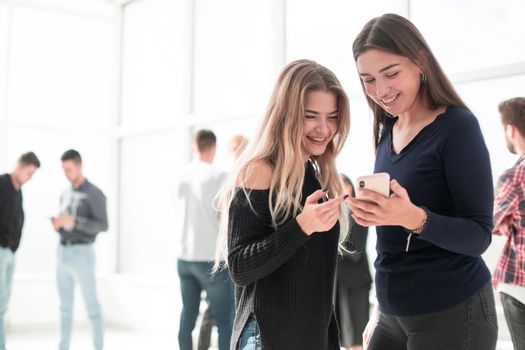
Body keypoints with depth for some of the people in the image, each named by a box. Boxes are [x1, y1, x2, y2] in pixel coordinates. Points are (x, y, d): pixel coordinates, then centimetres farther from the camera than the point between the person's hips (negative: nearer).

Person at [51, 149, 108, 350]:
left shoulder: (95, 194, -7)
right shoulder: (65, 195, 17)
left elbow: (102, 226, -13)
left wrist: (74, 222, -26)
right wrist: (56, 224, -5)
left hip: (82, 254, -7)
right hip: (63, 254, 7)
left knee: (91, 305, -2)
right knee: (65, 306, 8)